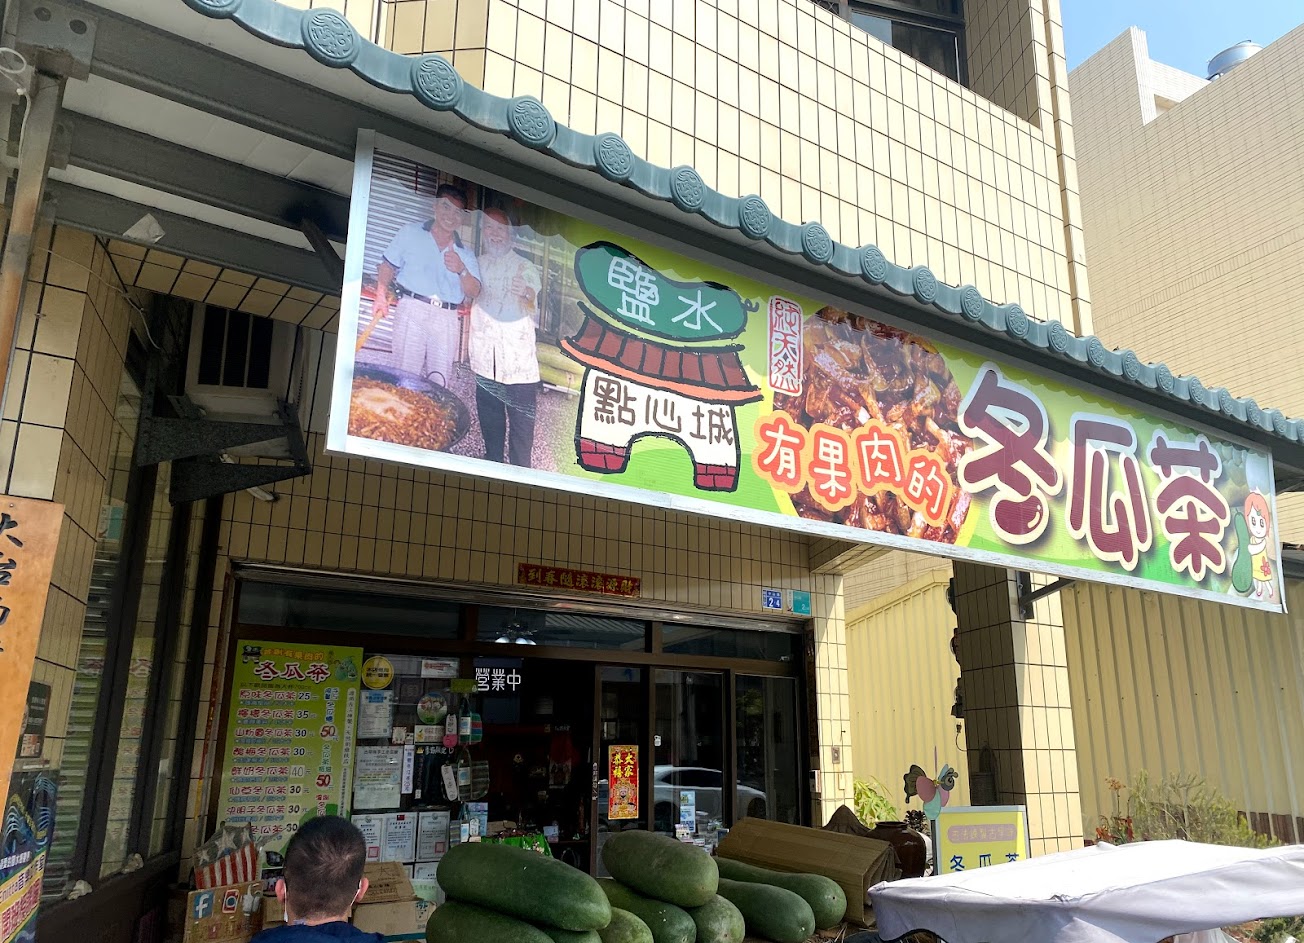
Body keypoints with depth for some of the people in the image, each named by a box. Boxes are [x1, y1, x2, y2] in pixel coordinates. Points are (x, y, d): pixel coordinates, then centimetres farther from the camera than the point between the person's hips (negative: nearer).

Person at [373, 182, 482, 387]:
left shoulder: (465, 253, 15)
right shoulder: (411, 233, 11)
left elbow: (474, 291, 5)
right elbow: (388, 265, 10)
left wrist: (461, 270, -14)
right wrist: (381, 295, -4)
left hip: (447, 318, 2)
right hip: (412, 309, -2)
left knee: (441, 381, -3)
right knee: (407, 374, -10)